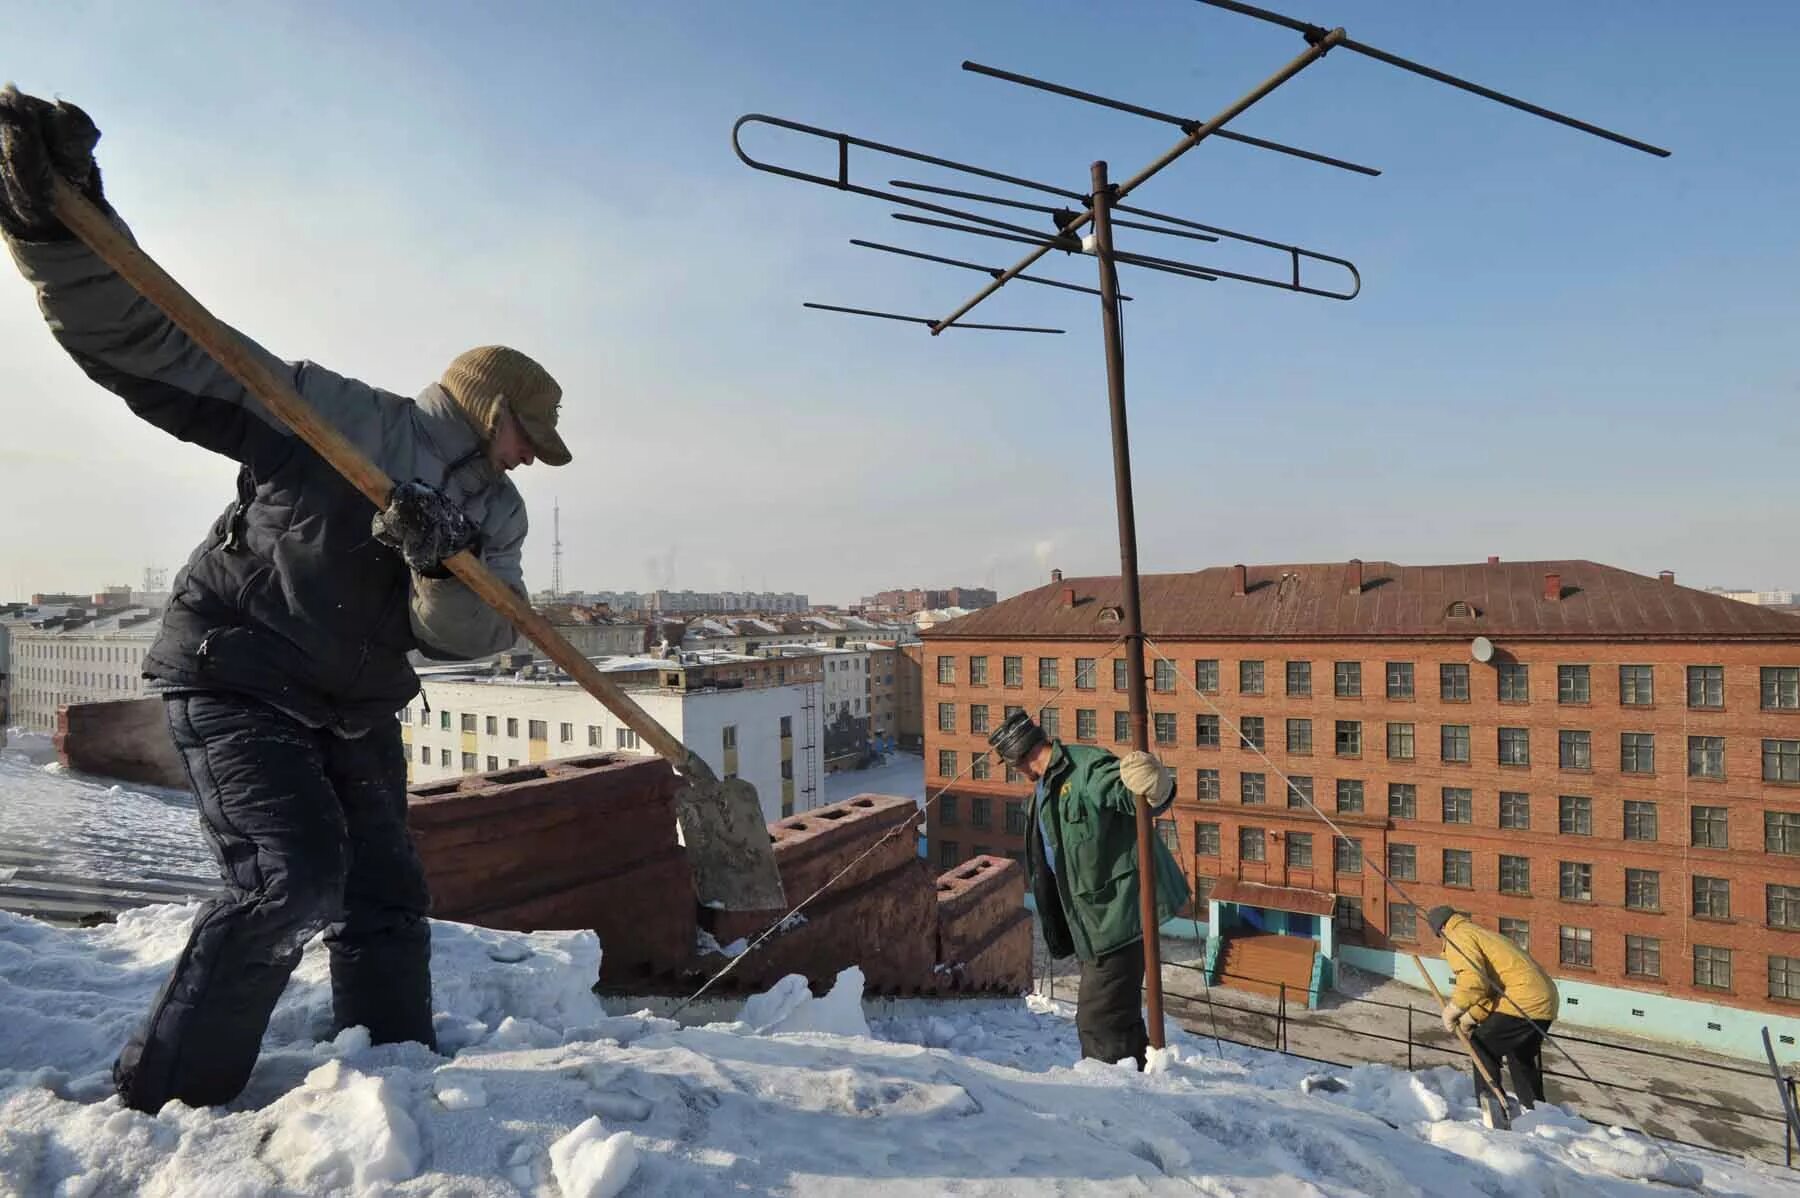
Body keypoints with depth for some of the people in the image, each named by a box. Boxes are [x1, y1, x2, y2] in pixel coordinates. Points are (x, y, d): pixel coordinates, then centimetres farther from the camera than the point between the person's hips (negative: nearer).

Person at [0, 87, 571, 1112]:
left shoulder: (494, 513, 1)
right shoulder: (332, 415, -15)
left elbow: (473, 633, -13)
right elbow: (149, 345, -18)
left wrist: (442, 566, -33)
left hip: (354, 711, 7)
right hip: (237, 680, -7)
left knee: (387, 898, 11)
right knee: (292, 877, -19)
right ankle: (167, 1099, 3)